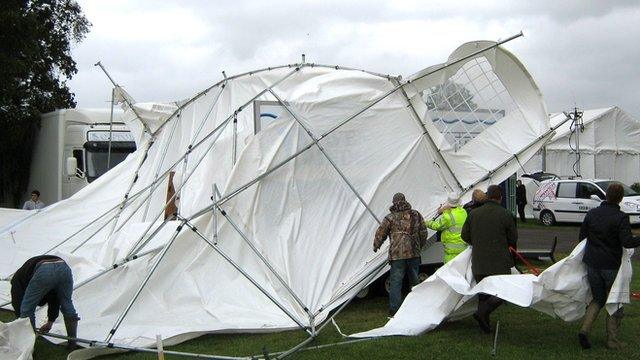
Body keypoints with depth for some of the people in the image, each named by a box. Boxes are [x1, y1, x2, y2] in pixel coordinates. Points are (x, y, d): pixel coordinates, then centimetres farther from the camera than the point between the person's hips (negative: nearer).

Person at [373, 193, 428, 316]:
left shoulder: (390, 218, -1)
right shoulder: (416, 215, 9)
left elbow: (380, 234, 5)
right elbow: (423, 233, 13)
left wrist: (376, 247, 23)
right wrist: (419, 247, 28)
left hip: (397, 255, -3)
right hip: (414, 254, 3)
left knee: (396, 282, -1)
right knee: (414, 280, 16)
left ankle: (394, 310, -5)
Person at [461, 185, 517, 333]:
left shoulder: (473, 213, 2)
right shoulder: (505, 215, -8)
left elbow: (465, 235, 7)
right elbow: (513, 239, 0)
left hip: (478, 263, 4)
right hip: (500, 263, -4)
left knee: (483, 294, 15)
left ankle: (485, 325, 17)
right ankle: (482, 313, -14)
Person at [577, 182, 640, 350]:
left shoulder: (592, 213, 2)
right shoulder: (620, 218, -15)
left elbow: (582, 235, 11)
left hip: (592, 264, 5)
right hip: (612, 266, -5)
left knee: (598, 299, 18)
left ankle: (584, 330, 1)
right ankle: (612, 340, 13)